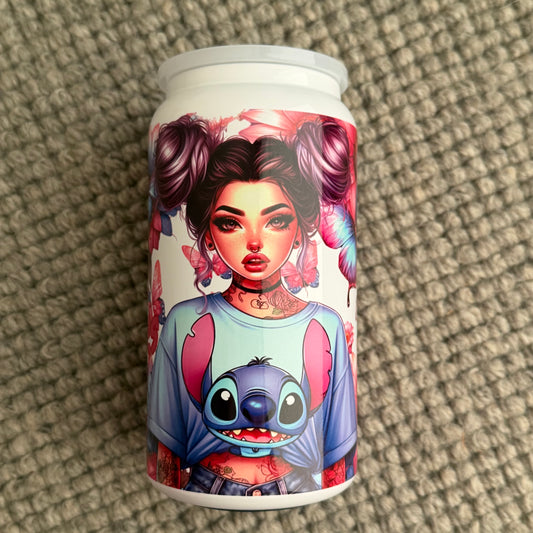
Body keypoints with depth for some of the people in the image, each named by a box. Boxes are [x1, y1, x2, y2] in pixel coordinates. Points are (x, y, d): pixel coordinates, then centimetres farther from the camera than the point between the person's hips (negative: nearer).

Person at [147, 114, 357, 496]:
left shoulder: (326, 327, -12)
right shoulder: (184, 322, -13)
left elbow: (337, 460, -2)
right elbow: (167, 458, -3)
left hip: (301, 492, 1)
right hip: (203, 491, 0)